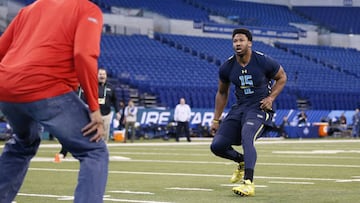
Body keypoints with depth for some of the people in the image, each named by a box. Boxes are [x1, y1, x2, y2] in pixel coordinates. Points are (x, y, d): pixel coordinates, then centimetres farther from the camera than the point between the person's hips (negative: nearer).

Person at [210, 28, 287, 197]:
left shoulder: (263, 62, -13)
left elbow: (282, 77, 6)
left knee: (246, 137, -34)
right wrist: (216, 120, 13)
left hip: (259, 108, -5)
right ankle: (242, 161, 28)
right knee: (217, 146, -4)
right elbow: (222, 93, 13)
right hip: (239, 107, 5)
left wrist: (271, 97, -9)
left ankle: (248, 183, -39)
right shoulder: (227, 67, -3)